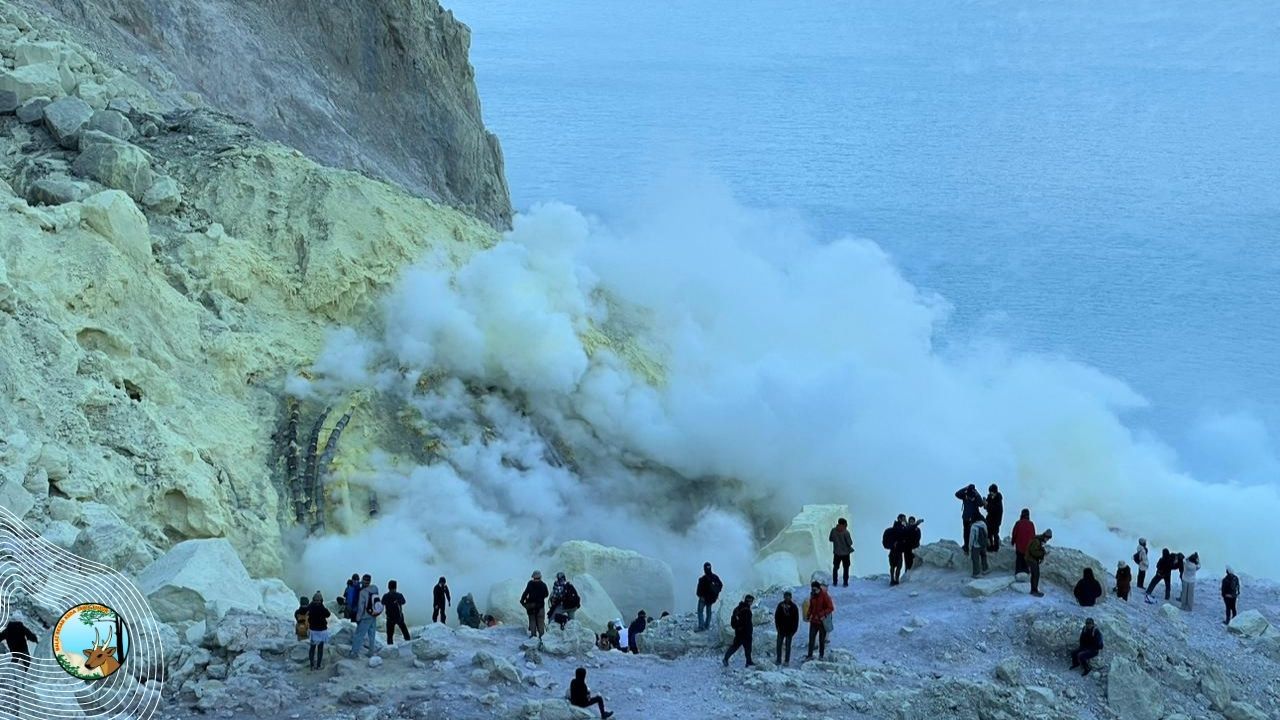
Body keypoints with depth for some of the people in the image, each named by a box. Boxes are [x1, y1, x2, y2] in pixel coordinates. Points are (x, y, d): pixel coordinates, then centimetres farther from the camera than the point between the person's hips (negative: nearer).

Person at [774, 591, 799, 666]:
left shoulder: (793, 607, -3)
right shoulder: (780, 605, 2)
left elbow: (796, 619, -1)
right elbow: (776, 617, 7)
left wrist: (794, 630, -6)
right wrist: (777, 626, -1)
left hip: (789, 630, -2)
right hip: (781, 629, 2)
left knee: (788, 645, 2)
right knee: (779, 645, 3)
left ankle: (787, 661, 8)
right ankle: (778, 660, 10)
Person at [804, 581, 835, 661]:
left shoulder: (825, 595, -13)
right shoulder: (812, 595, 4)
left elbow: (831, 608, -14)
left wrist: (822, 614, -24)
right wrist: (808, 615, 0)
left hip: (822, 621, -4)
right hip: (814, 621, 4)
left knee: (822, 639, 7)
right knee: (811, 638, -1)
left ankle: (821, 655, 18)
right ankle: (810, 655, 1)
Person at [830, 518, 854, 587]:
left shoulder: (833, 530, -10)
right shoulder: (846, 532, -20)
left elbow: (830, 539, 2)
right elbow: (850, 543, -17)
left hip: (836, 552, 3)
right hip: (846, 553, -3)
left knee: (835, 567, 18)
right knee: (846, 568, 11)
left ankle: (835, 582, 21)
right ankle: (845, 583, 12)